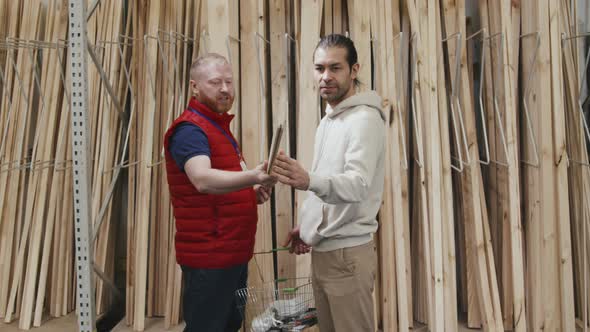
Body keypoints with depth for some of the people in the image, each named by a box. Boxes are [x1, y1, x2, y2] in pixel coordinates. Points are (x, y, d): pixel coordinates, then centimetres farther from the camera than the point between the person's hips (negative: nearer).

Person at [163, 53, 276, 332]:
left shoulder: (219, 126, 15)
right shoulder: (190, 129, -15)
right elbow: (203, 180, -34)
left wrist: (251, 191, 1)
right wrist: (253, 176, -50)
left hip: (234, 252, 9)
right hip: (209, 256, -9)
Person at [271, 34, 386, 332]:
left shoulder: (364, 119, -16)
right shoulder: (328, 119, 13)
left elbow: (358, 185, -32)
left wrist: (309, 180, -50)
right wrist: (308, 226, 15)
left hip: (347, 252, -8)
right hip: (323, 249, 9)